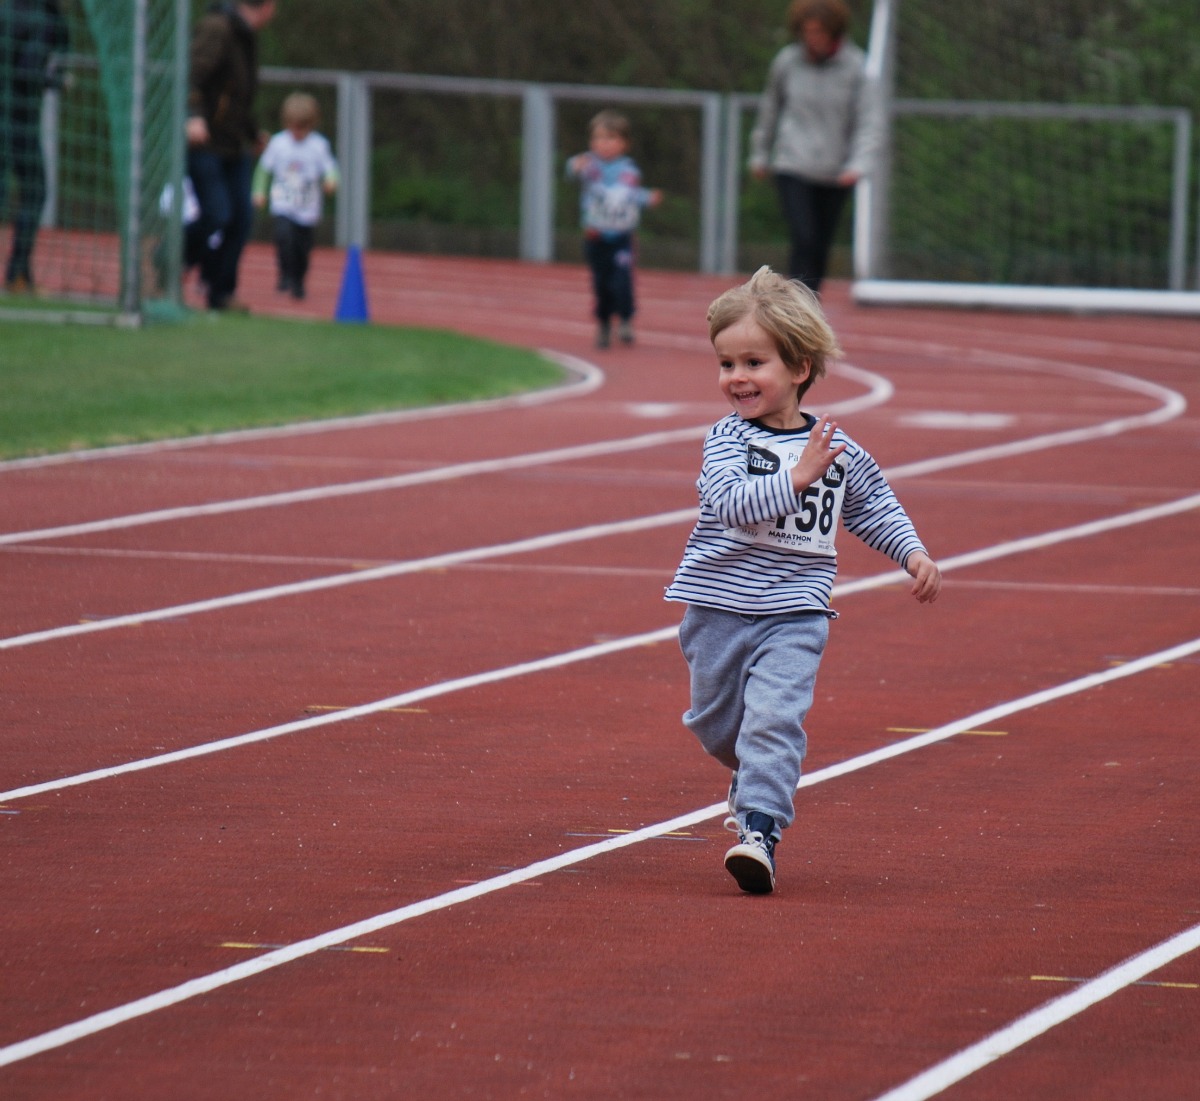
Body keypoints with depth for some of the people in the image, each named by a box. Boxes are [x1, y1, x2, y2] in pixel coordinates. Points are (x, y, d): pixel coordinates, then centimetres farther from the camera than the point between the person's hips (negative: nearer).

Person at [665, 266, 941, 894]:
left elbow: (874, 508, 20)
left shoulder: (840, 452, 3)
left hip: (795, 613, 0)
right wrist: (797, 476, -32)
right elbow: (730, 502, -26)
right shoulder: (726, 440, -7)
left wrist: (914, 553, 8)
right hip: (719, 609, 0)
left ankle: (759, 826, -22)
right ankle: (753, 779, 45)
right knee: (717, 725, 15)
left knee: (774, 717, -19)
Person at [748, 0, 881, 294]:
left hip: (835, 176, 1)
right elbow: (769, 108, 16)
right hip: (793, 169, -1)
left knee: (821, 248, 8)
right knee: (803, 240, -14)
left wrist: (858, 165, -19)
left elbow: (869, 120, -5)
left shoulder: (854, 66, -4)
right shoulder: (786, 61, 0)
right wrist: (760, 154, 23)